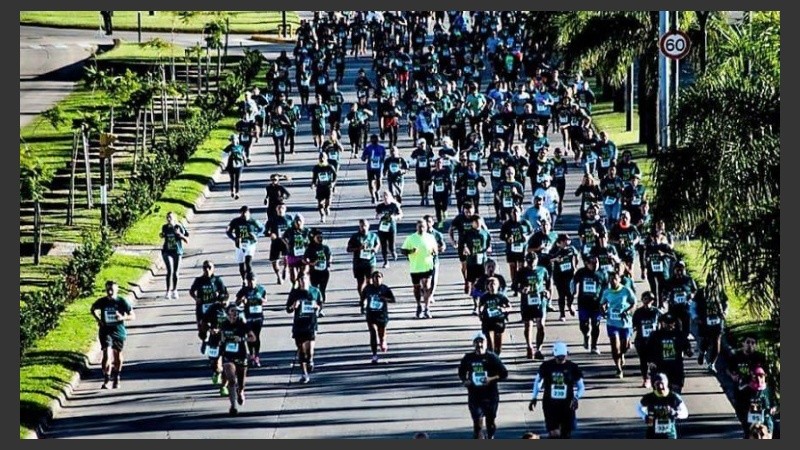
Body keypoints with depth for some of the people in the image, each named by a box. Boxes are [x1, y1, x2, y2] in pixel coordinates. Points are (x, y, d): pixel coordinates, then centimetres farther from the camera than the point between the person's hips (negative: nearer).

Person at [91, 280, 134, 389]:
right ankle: (106, 380, -15)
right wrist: (98, 319, -1)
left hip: (119, 331, 1)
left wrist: (123, 318, -22)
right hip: (105, 331, -1)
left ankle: (116, 378, 36)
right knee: (106, 354, -17)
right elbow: (92, 310, 16)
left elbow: (132, 316, -2)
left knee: (118, 355, 14)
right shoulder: (102, 302, -5)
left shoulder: (122, 302, -8)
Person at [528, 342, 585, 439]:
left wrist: (576, 398, -15)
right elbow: (538, 381, 13)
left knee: (566, 435, 7)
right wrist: (534, 398, 6)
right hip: (550, 404, -1)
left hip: (567, 405, 1)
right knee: (554, 434, -12)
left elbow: (581, 387, 4)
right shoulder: (547, 366, -3)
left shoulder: (572, 367, -4)